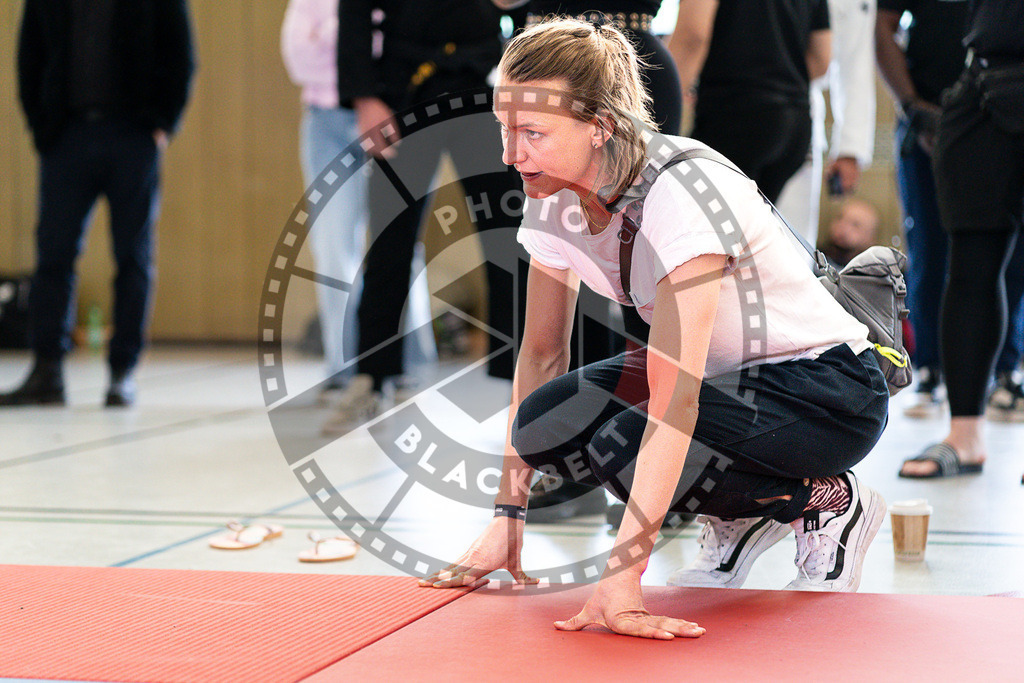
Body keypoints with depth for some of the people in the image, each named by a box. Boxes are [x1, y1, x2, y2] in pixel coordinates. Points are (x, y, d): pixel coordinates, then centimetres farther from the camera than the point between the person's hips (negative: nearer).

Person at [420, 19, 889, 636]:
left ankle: (831, 502, -5)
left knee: (623, 450, -30)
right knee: (545, 424, -16)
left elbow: (675, 397, -36)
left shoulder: (681, 190, -31)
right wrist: (508, 516, -4)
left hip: (830, 390, -8)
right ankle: (745, 514, 6)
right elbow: (541, 353, 1)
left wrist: (622, 576, -40)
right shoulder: (553, 199, -8)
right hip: (723, 375, 8)